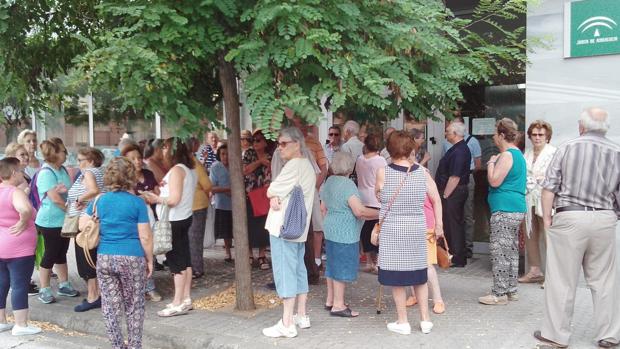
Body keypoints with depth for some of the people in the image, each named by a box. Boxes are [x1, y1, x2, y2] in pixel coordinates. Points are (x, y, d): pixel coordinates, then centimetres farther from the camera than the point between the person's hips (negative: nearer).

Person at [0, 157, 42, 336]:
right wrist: (22, 223, -20)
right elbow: (26, 209, -37)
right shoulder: (15, 192, -17)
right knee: (20, 285, -1)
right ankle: (21, 325, 4)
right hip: (19, 248, -8)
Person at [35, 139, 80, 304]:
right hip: (51, 222, -8)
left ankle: (64, 285, 27)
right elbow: (55, 198, -22)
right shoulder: (46, 173, -19)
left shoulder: (63, 170, 6)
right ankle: (44, 289, 15)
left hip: (64, 220, 8)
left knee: (62, 253, 16)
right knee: (50, 255, 2)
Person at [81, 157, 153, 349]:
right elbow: (145, 236, -9)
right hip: (132, 258, -3)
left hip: (104, 258, 3)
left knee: (110, 306, 11)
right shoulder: (137, 202, -9)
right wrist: (150, 260, 2)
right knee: (134, 306, 11)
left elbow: (82, 225, 10)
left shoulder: (98, 200, 2)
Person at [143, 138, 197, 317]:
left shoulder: (177, 169, -16)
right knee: (185, 260, 12)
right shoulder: (189, 169, 12)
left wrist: (155, 199, -11)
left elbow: (174, 199, -21)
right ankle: (186, 299, 19)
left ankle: (178, 304, 2)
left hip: (174, 221, -9)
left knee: (176, 263, -4)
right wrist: (159, 195, 12)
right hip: (184, 218, 9)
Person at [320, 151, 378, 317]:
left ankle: (330, 300, 26)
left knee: (333, 265, 17)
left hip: (330, 230, 9)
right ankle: (338, 305, 4)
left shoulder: (328, 181, 9)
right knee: (342, 268, -2)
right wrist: (380, 213, -14)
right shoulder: (347, 184, -19)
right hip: (345, 233, -9)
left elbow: (323, 207, 18)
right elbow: (360, 211, -23)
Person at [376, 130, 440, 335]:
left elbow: (378, 196, 5)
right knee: (419, 275, 17)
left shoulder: (383, 172, -10)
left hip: (392, 231, -3)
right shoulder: (422, 172, -2)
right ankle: (425, 319, 23)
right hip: (418, 230, 3)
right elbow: (437, 199, 5)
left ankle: (402, 322, 16)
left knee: (396, 277, 8)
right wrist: (438, 225, 16)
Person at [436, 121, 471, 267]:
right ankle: (460, 258, 25)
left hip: (453, 192, -11)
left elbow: (454, 177, -24)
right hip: (457, 191, 11)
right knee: (456, 224, 16)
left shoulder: (458, 151, -20)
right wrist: (445, 194, 19)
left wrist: (445, 195, -20)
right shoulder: (461, 148, 13)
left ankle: (457, 259, 3)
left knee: (452, 224, -4)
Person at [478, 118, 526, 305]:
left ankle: (500, 293, -2)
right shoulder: (518, 154, 17)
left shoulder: (507, 155, -14)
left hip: (504, 210, -11)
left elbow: (495, 181, -19)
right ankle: (511, 290, 24)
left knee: (499, 252, -6)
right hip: (517, 209, 11)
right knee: (511, 251, 15)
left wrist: (491, 163, -5)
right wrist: (494, 164, 16)